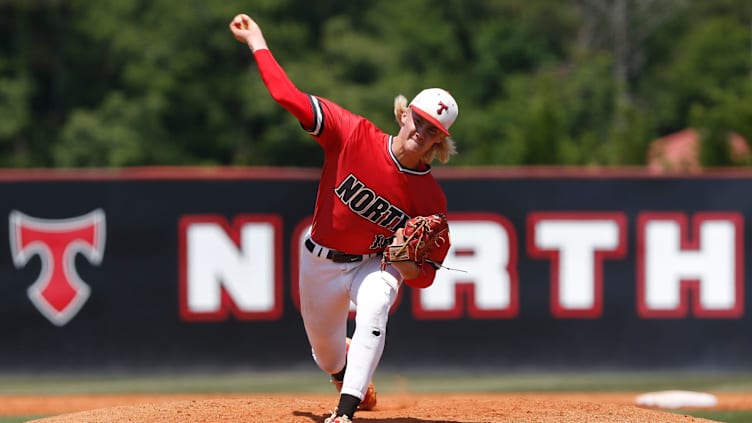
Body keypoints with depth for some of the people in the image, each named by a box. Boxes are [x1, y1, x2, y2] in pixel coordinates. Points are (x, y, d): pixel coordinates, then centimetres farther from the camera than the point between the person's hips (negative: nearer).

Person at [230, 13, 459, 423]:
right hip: (320, 260, 2)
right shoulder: (355, 136, -22)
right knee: (325, 350, 17)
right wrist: (257, 43, -22)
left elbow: (425, 275, -13)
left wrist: (406, 262, -36)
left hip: (374, 264, -2)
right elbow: (289, 96, -23)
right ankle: (354, 384, 56)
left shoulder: (431, 199, -20)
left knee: (373, 310, -36)